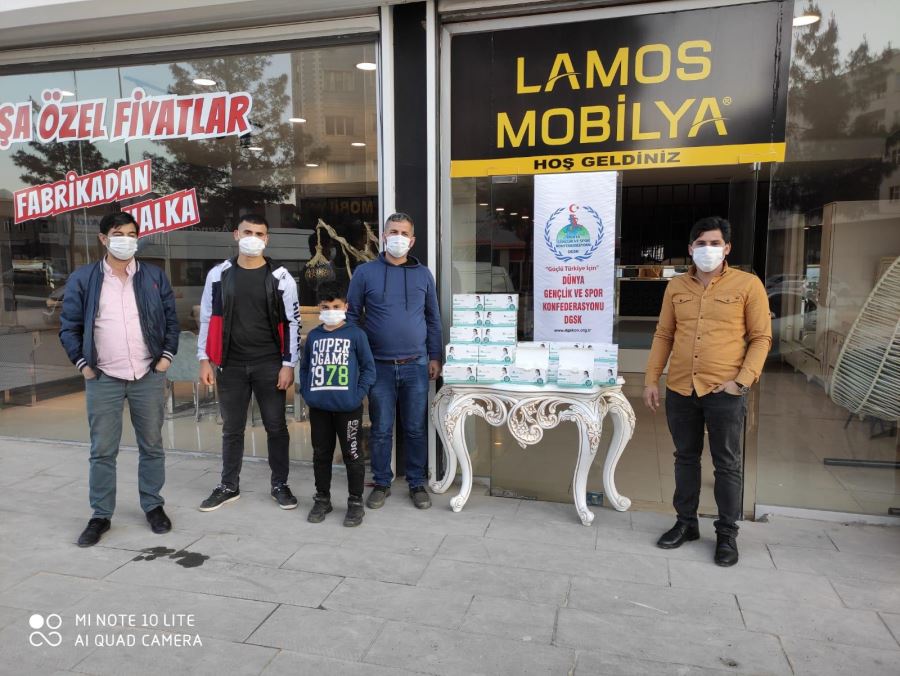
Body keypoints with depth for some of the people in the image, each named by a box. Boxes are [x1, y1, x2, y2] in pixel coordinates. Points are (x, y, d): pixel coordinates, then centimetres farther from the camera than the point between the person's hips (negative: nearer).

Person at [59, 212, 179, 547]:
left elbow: (171, 319, 7)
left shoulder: (154, 276, 4)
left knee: (152, 446, 10)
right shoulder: (82, 278, 1)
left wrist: (167, 356, -1)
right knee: (102, 452, 6)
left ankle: (154, 506, 25)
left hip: (148, 377, 1)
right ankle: (101, 516, 19)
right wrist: (83, 364, -3)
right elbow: (68, 326, 4)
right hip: (103, 379, -1)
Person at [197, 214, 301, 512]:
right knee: (232, 429, 12)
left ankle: (280, 485, 22)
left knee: (276, 427, 7)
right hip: (231, 365, 2)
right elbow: (207, 319, 7)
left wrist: (288, 365, -6)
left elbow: (292, 323, -2)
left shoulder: (280, 277, -2)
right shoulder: (218, 275, 3)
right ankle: (229, 486, 27)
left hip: (269, 365, -1)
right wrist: (205, 360, 2)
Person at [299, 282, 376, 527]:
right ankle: (322, 499, 30)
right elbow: (304, 368, 16)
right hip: (318, 408, 4)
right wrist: (306, 394, 3)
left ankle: (356, 502, 17)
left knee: (352, 455, 4)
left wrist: (358, 395, -11)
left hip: (348, 407, -4)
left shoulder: (356, 334, -4)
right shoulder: (313, 336, 8)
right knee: (321, 454, 15)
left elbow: (368, 368, -3)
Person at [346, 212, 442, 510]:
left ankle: (417, 483, 23)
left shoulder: (423, 274, 7)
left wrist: (435, 357, 7)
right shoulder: (365, 272, 1)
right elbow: (351, 316, 3)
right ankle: (381, 483, 23)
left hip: (416, 365, 1)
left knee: (415, 429, 9)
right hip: (379, 366, -1)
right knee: (381, 429, 8)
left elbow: (433, 319, 11)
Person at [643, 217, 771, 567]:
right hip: (680, 390, 4)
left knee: (727, 465, 8)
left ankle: (727, 533, 24)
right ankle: (686, 522, 31)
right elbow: (663, 335, 11)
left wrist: (742, 380, -12)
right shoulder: (676, 287, 7)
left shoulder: (748, 284, -3)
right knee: (685, 458, 15)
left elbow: (761, 338, -1)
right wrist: (651, 380, 6)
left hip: (724, 392, -3)